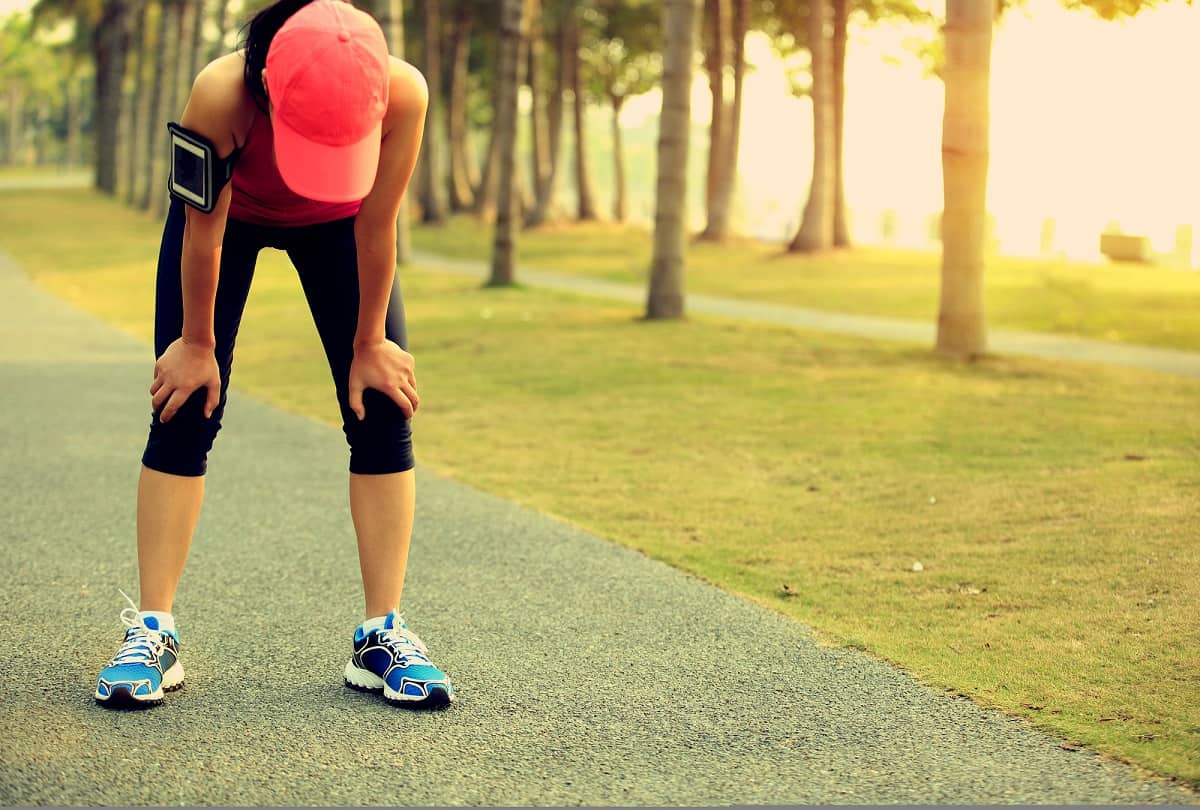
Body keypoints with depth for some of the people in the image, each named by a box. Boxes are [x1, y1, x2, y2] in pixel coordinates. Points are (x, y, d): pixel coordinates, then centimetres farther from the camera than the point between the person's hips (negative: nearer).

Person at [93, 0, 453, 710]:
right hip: (231, 214, -1)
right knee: (185, 411, -8)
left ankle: (383, 636, -2)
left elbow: (376, 227, -25)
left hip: (336, 224, 1)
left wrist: (369, 344, -13)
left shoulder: (405, 93, -39)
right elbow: (203, 232, -26)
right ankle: (152, 634, -1)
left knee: (383, 410, -8)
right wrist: (198, 343, -13)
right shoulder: (220, 95, -41)